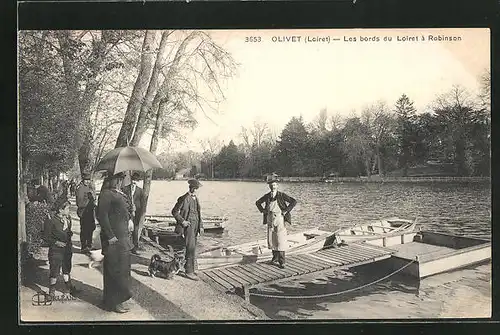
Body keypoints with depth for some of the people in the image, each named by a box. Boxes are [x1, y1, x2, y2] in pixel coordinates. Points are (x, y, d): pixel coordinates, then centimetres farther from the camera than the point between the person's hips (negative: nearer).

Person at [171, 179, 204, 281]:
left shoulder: (196, 199, 14)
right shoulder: (184, 199, -10)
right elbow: (174, 212, -8)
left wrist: (200, 226, 14)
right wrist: (182, 221, -15)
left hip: (195, 227, 8)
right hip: (188, 226, -8)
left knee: (191, 249, 13)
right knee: (191, 249, -10)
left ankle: (188, 267, 24)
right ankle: (189, 271, -3)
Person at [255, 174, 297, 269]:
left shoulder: (282, 195, -7)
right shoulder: (267, 196, 6)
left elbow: (294, 201, -12)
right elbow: (258, 202, 21)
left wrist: (286, 211, -12)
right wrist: (262, 210, 8)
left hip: (279, 219, -5)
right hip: (270, 220, 5)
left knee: (280, 240, -7)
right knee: (271, 240, 10)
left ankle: (281, 261, -1)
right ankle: (275, 257, 28)